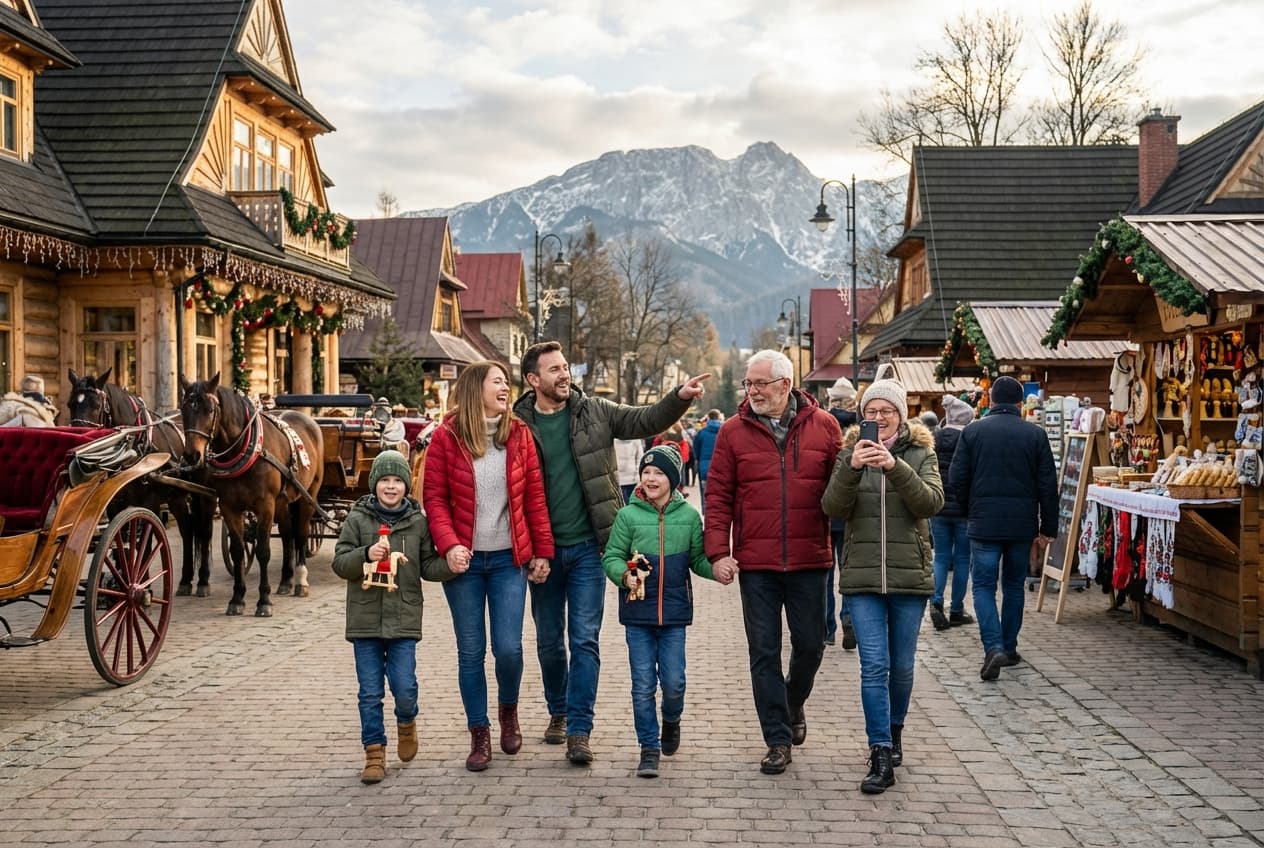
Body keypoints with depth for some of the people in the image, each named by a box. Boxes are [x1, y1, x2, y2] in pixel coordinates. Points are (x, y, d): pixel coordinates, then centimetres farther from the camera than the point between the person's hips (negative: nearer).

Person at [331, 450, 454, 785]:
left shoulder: (418, 522, 4)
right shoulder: (357, 519, 2)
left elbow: (428, 567, 7)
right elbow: (339, 562, 0)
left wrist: (450, 565, -12)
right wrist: (366, 554, -18)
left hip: (404, 619, 0)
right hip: (365, 619, 0)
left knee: (404, 687, -5)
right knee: (370, 692, 4)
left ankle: (406, 722, 28)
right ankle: (374, 753, 16)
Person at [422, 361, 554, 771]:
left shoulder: (519, 434, 3)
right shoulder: (447, 437, -3)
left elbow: (535, 497, 5)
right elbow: (434, 497, -4)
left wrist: (542, 551, 3)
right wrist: (449, 544, -17)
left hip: (509, 558, 1)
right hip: (464, 560, -1)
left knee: (508, 647, -3)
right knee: (471, 651, 5)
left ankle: (508, 709, 28)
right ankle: (479, 734, 19)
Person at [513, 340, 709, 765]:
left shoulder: (595, 412, 2)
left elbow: (645, 420, -1)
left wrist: (680, 398, -20)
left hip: (587, 547, 0)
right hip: (543, 549, 0)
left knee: (585, 640, -1)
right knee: (549, 641, 13)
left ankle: (579, 731, 3)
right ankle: (558, 712, 35)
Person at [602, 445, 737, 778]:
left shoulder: (688, 516, 1)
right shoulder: (628, 515, -4)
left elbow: (697, 559, 10)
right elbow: (611, 557, 0)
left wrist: (715, 570, -10)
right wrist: (624, 575, -19)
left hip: (674, 612, 1)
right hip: (637, 612, -1)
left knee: (673, 681, 4)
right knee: (643, 684, 3)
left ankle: (671, 720, 36)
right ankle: (649, 747, 16)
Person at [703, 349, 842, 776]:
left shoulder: (823, 427, 2)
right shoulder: (733, 432, 2)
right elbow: (718, 496, 1)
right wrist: (718, 550, -8)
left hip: (809, 561, 0)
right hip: (755, 563, 0)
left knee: (810, 644, 11)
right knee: (764, 651, 3)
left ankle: (793, 704, 41)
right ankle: (778, 739, 13)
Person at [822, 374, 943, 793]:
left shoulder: (920, 452, 4)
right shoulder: (851, 452, 5)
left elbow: (931, 502, -12)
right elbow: (833, 507, -7)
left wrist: (896, 467, -25)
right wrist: (851, 468, -24)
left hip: (909, 574, 1)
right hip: (863, 575, 0)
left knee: (902, 665, 10)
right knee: (874, 665, -7)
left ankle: (893, 730, 34)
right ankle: (881, 756, -4)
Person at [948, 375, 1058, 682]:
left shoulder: (973, 431, -3)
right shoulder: (1035, 434, 0)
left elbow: (956, 480, -2)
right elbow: (1048, 485, 0)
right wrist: (1048, 527, 7)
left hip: (984, 523, -2)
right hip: (1022, 525, 2)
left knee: (984, 585, 2)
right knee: (1014, 585, 16)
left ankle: (993, 648, -15)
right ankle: (1010, 648, 22)